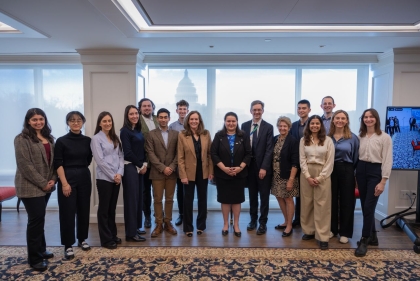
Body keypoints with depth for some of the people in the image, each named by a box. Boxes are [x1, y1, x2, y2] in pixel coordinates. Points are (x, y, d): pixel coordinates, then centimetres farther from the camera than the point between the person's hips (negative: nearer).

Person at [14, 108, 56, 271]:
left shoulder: (49, 138, 11)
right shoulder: (22, 139, -10)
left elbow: (54, 161, 12)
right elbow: (25, 165, -16)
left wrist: (53, 179, -2)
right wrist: (42, 183, -16)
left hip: (46, 186, 6)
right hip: (30, 187, -6)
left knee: (39, 218, 16)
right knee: (36, 220, -3)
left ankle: (41, 250, 29)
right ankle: (35, 258, 9)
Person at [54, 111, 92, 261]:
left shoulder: (87, 140, 4)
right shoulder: (61, 141, -6)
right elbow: (58, 163, -9)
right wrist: (64, 183, -14)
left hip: (84, 178, 4)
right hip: (67, 178, -3)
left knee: (84, 209, 11)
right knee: (68, 212, 1)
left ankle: (82, 239, 28)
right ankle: (68, 245, 14)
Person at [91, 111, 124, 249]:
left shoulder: (115, 138, 12)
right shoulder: (96, 139, -6)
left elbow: (121, 156, 7)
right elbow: (100, 161, -12)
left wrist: (120, 173, -7)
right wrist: (113, 176, -12)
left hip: (117, 178, 6)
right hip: (104, 178, -5)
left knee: (112, 208, 14)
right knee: (104, 209, 4)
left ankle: (113, 235, 25)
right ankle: (106, 239, 13)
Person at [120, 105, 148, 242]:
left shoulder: (138, 131, 12)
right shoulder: (125, 131, -9)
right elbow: (128, 152, -15)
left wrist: (145, 164, -2)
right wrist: (140, 165, -8)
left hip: (140, 167, 8)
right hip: (130, 167, -7)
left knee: (138, 197, 13)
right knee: (131, 198, -3)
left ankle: (136, 227, 26)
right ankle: (131, 233, 5)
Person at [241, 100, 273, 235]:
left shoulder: (268, 127, -5)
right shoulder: (244, 126, 5)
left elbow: (269, 149, -10)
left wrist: (264, 167, -16)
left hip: (263, 167, -3)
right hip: (249, 166, 3)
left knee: (264, 196, 7)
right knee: (252, 195, 14)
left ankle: (263, 222, 19)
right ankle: (253, 219, 29)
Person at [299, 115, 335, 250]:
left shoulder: (328, 140, 0)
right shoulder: (303, 140, 5)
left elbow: (330, 162, -4)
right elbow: (302, 160, 1)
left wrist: (320, 177, -11)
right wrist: (308, 176, -9)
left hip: (323, 175, -2)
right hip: (306, 174, 2)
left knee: (322, 205, -1)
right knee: (306, 203, 8)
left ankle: (323, 237, 4)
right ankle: (309, 231, 22)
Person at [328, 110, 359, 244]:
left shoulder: (353, 138, -2)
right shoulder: (327, 137, 1)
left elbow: (356, 158, 1)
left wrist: (353, 171, -2)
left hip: (346, 171, -1)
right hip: (330, 171, 1)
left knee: (346, 201, 6)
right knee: (331, 200, 9)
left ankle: (345, 232, 18)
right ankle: (332, 228, 24)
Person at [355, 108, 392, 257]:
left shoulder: (385, 137, -5)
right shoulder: (360, 136, 9)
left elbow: (387, 160, -8)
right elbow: (356, 156, 9)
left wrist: (383, 181, -13)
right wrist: (355, 174, 2)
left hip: (375, 172, -5)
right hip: (361, 170, 5)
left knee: (368, 207, -7)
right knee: (364, 206, 10)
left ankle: (364, 241, 5)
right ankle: (372, 236, 26)